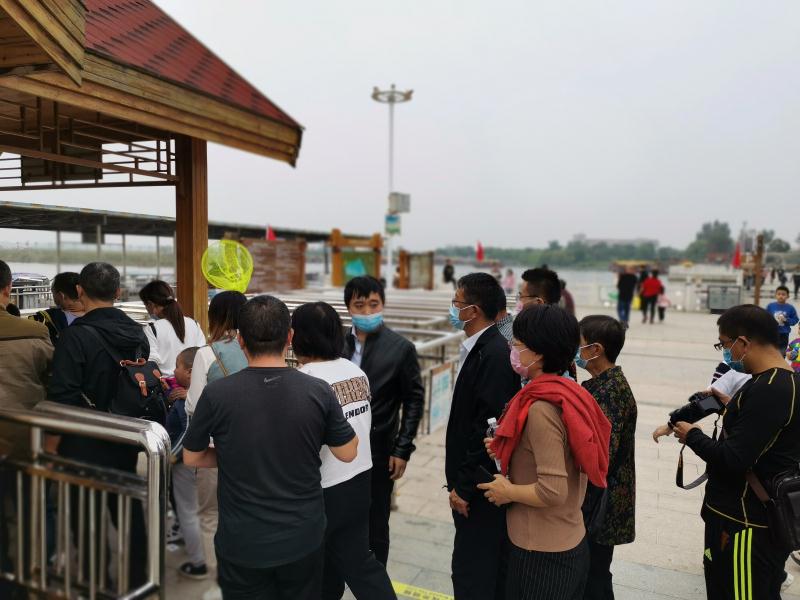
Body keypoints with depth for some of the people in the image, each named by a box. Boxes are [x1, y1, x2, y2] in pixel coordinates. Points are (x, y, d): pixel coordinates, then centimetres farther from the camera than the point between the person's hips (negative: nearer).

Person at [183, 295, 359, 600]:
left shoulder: (216, 394, -16)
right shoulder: (318, 391, -14)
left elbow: (192, 458, -1)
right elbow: (348, 453, -2)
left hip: (242, 541, -1)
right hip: (303, 537, 1)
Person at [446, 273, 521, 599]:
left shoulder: (495, 354, -21)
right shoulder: (478, 348, 8)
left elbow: (490, 428, -24)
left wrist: (464, 487, -17)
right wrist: (459, 481, 14)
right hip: (469, 480, 9)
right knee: (484, 568, 21)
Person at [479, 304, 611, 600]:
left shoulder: (541, 408, -25)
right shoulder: (569, 392, 1)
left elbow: (553, 492, -28)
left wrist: (507, 491, -12)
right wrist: (506, 453, 6)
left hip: (542, 554, -8)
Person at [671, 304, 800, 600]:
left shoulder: (769, 389, -25)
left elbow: (733, 460, -27)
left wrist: (692, 436, -12)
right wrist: (733, 407, 10)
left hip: (748, 525, -10)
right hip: (758, 516, 10)